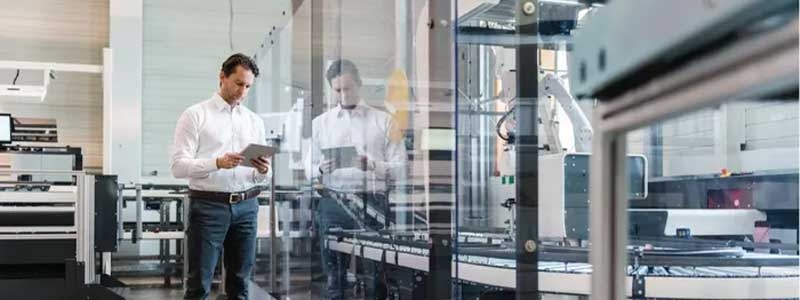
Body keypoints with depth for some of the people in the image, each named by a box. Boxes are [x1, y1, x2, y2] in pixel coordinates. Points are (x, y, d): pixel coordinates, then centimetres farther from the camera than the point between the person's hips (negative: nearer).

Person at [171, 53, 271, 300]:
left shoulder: (255, 121, 13)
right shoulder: (195, 115, 0)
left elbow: (262, 177, 13)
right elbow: (179, 166, -9)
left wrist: (263, 170, -11)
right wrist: (217, 163, -24)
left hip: (246, 206, 4)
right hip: (208, 205, -4)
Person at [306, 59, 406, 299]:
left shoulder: (383, 121, 8)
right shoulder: (320, 123, 14)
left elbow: (400, 166, 2)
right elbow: (308, 169, 10)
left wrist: (372, 165, -16)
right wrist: (321, 169, -12)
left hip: (373, 202, -1)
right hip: (334, 204, 1)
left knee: (375, 276, -3)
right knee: (334, 276, 1)